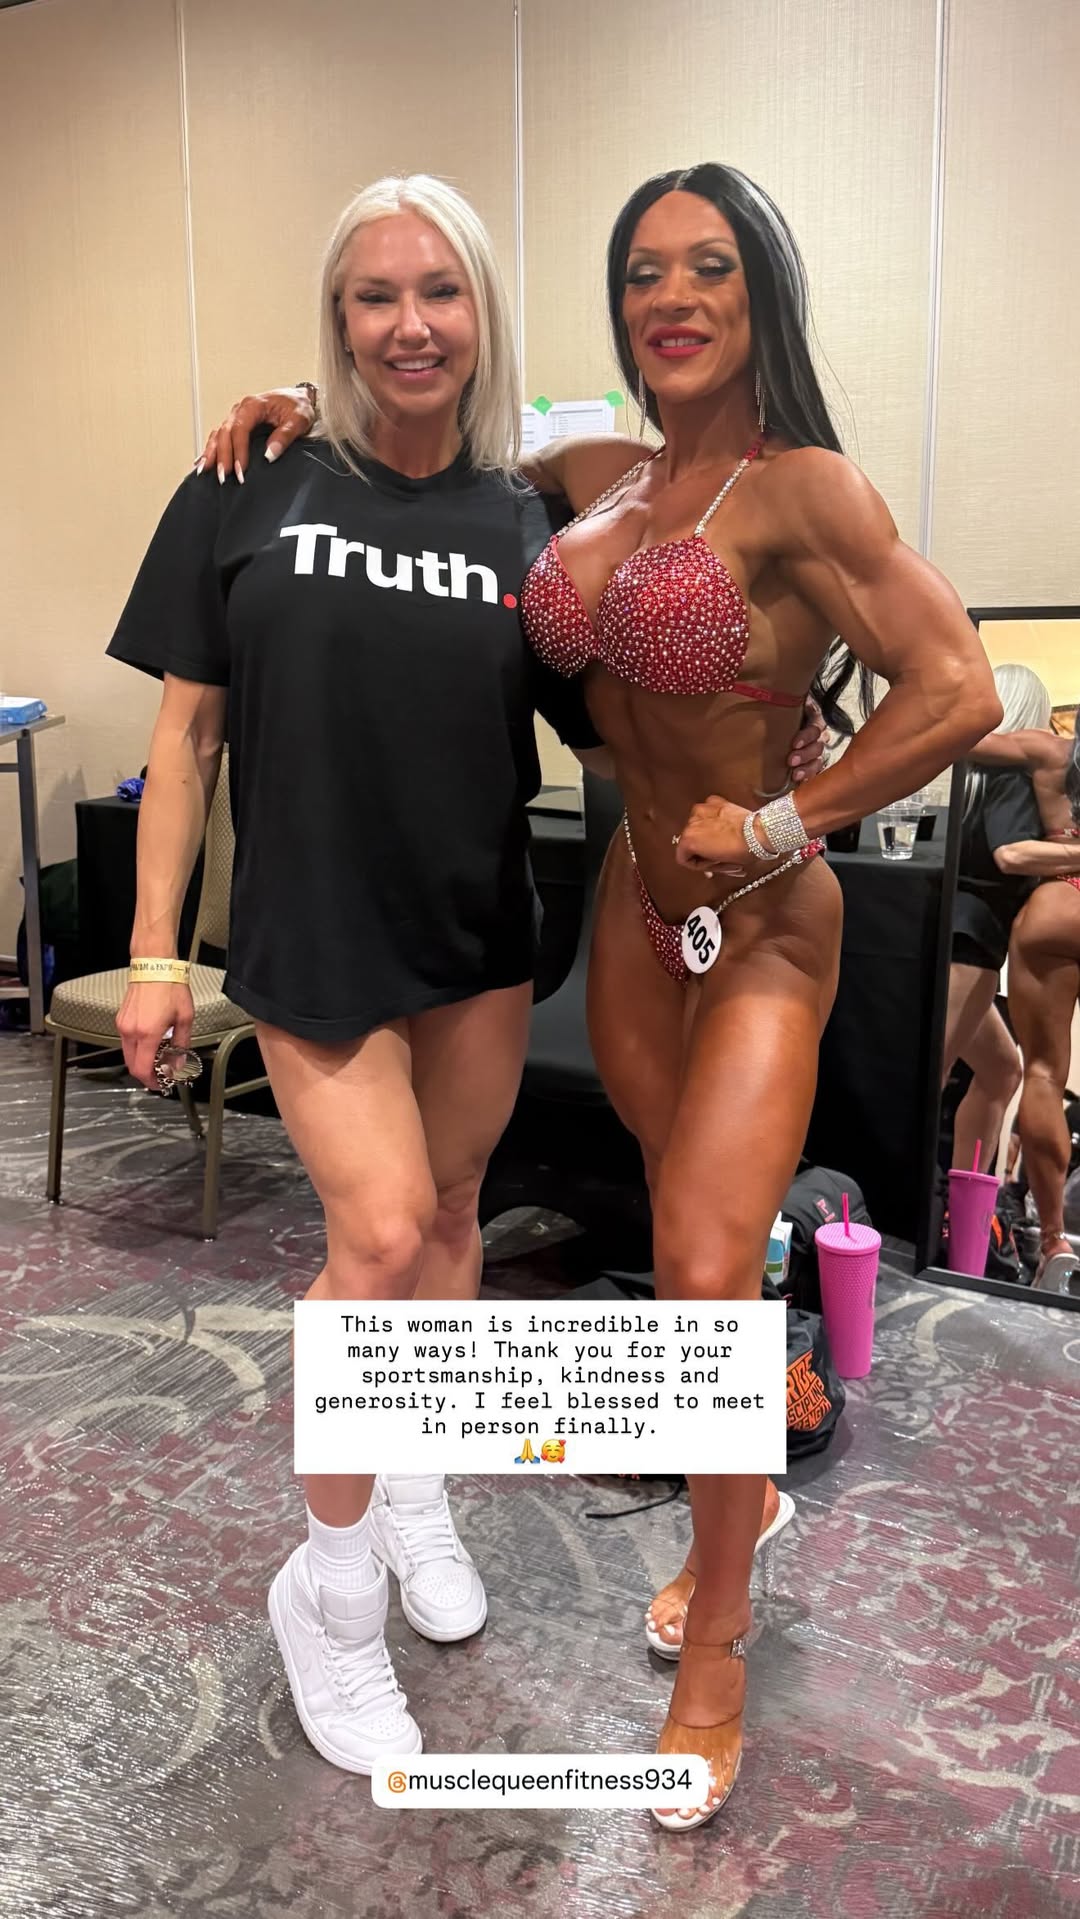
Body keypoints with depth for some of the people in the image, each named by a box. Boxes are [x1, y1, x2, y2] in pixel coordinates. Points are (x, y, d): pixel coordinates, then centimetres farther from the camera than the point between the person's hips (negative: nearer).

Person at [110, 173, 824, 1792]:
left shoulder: (528, 523, 1)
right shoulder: (252, 495, -4)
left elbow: (608, 737, 7)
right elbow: (188, 730, -3)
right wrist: (154, 951, -5)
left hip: (480, 937, 3)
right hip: (314, 936, -3)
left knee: (450, 1213, 14)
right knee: (379, 1229, -11)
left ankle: (416, 1490, 39)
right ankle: (329, 1584, 13)